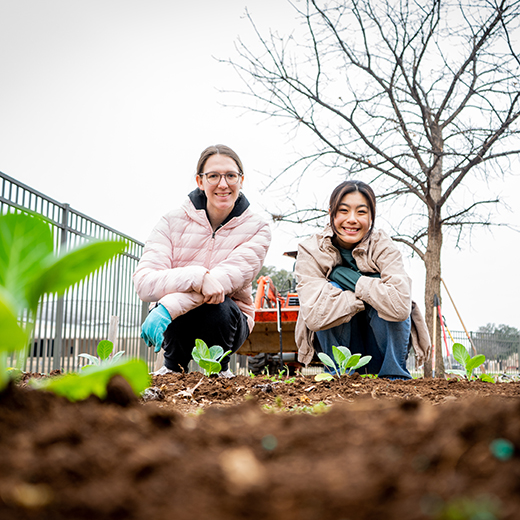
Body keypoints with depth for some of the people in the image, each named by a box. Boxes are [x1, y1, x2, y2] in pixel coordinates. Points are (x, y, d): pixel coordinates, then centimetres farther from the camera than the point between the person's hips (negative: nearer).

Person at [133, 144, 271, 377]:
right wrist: (197, 278, -41)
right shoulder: (172, 222, -10)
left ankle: (219, 370, -1)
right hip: (177, 325, 0)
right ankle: (173, 367, -4)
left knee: (219, 308, -33)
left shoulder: (256, 229, -10)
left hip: (227, 322, 1)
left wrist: (168, 307, -40)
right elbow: (144, 282, -23)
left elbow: (227, 277, -26)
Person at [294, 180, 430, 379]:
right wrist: (370, 292, -25)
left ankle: (394, 374, -12)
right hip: (336, 343, 1)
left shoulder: (383, 246, -16)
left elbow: (401, 306, -33)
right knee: (332, 287, -25)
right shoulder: (311, 251, -15)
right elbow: (314, 316, -30)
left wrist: (354, 280, -28)